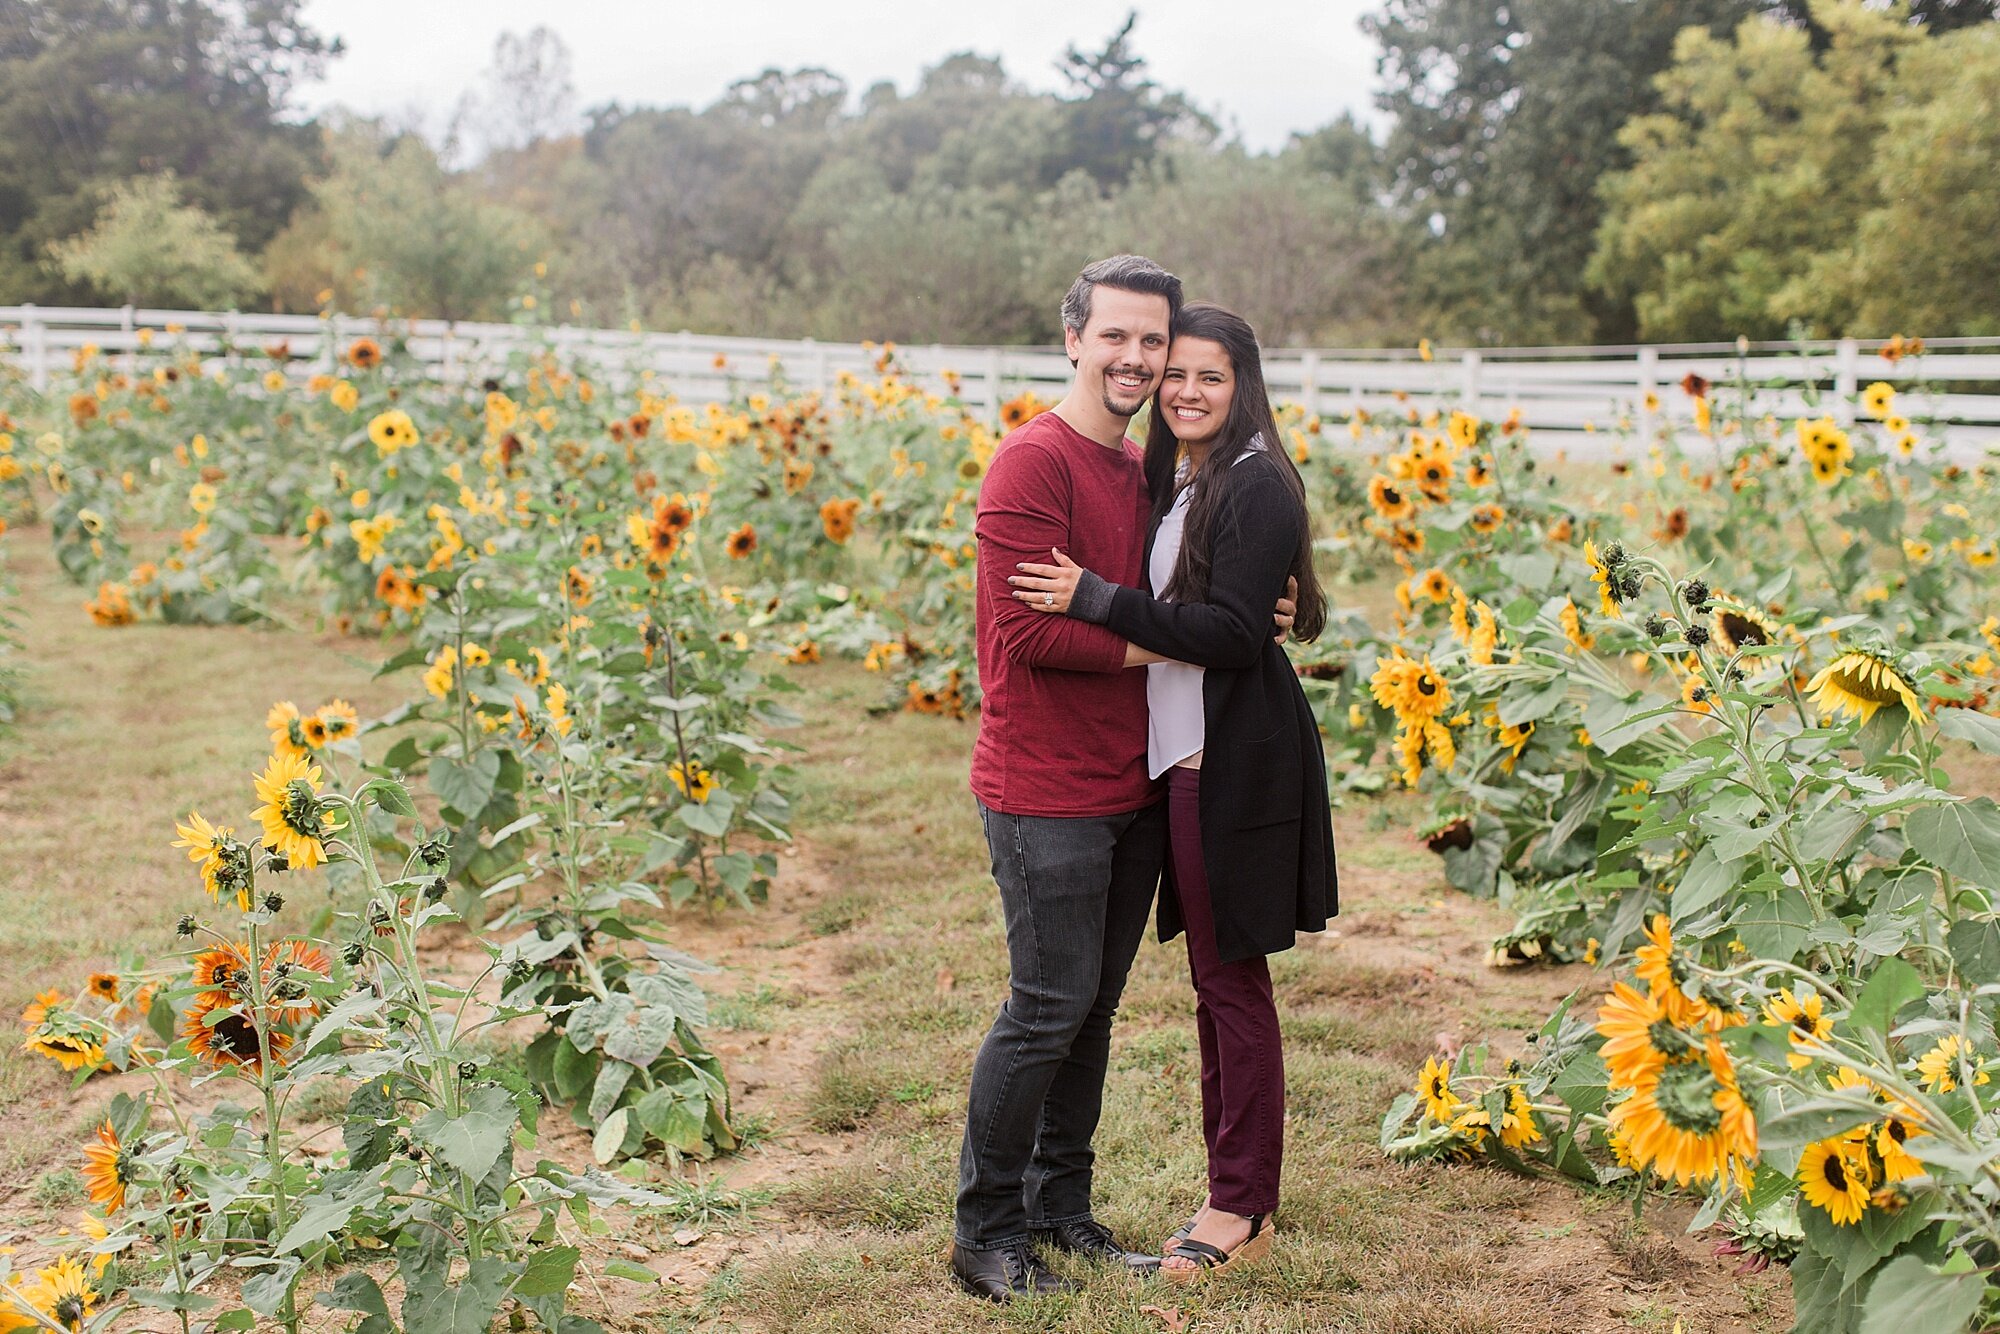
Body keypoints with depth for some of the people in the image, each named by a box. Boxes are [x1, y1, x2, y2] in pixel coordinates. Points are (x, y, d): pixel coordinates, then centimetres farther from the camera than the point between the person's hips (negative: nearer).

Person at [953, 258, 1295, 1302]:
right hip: (1046, 791, -8)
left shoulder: (1146, 472, 14)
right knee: (1048, 1008, -4)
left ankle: (1061, 1205, 27)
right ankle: (983, 1231, 11)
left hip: (1135, 788, 8)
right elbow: (1030, 629, -20)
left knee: (1095, 1006, 14)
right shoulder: (1033, 461, -12)